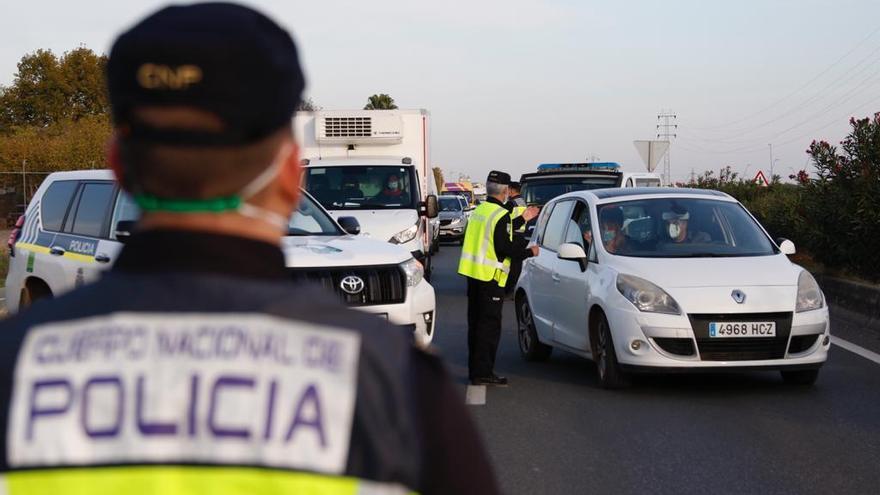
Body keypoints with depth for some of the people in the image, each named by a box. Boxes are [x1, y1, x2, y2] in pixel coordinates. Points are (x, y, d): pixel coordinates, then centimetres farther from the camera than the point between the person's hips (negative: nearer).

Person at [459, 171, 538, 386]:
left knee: (476, 323, 14)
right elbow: (504, 247, -19)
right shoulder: (501, 215, -15)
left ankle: (475, 369, 19)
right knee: (489, 326, -5)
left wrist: (522, 219, 33)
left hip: (472, 273, 9)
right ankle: (483, 372, -5)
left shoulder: (480, 210, 14)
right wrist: (529, 252, -4)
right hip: (490, 278, -9)